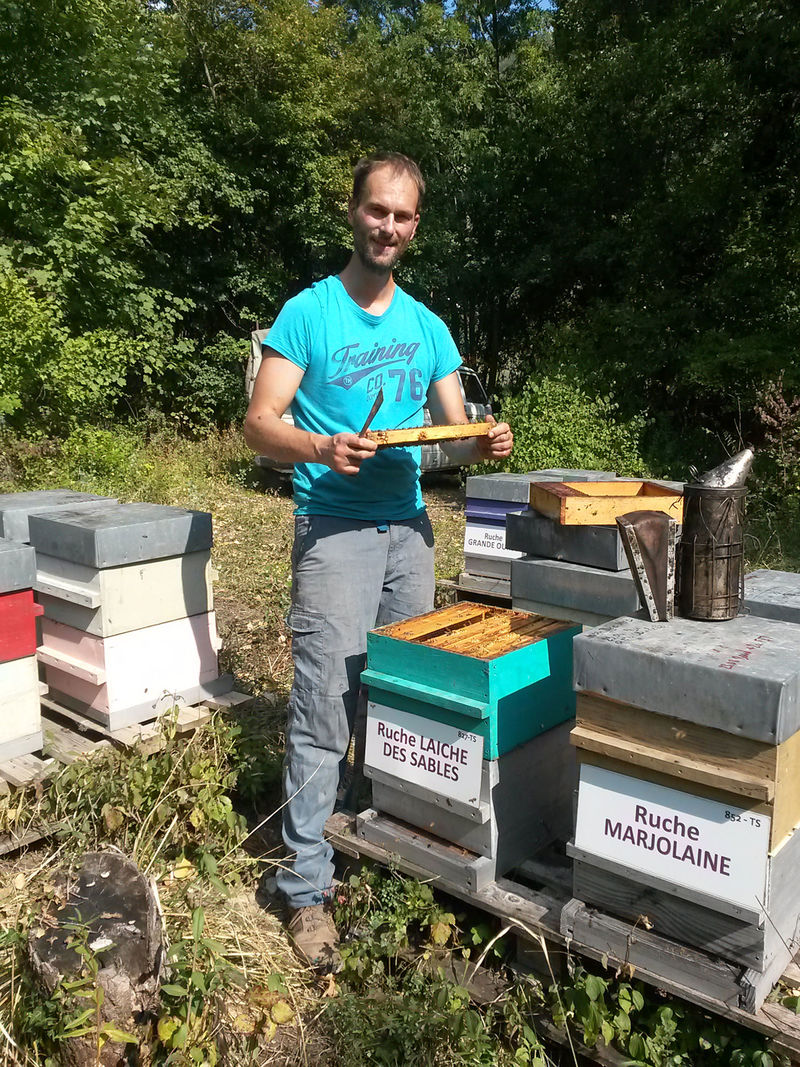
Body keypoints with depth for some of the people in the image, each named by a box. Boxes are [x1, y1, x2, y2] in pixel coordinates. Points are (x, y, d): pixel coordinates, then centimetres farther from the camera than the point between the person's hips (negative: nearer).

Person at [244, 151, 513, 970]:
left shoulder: (426, 325, 13)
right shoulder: (308, 312, -1)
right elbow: (259, 424, -7)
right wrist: (321, 448, -27)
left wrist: (484, 444, -11)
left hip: (410, 529, 5)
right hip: (334, 529, -5)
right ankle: (307, 889, 6)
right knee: (323, 709, -6)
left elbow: (457, 429, 13)